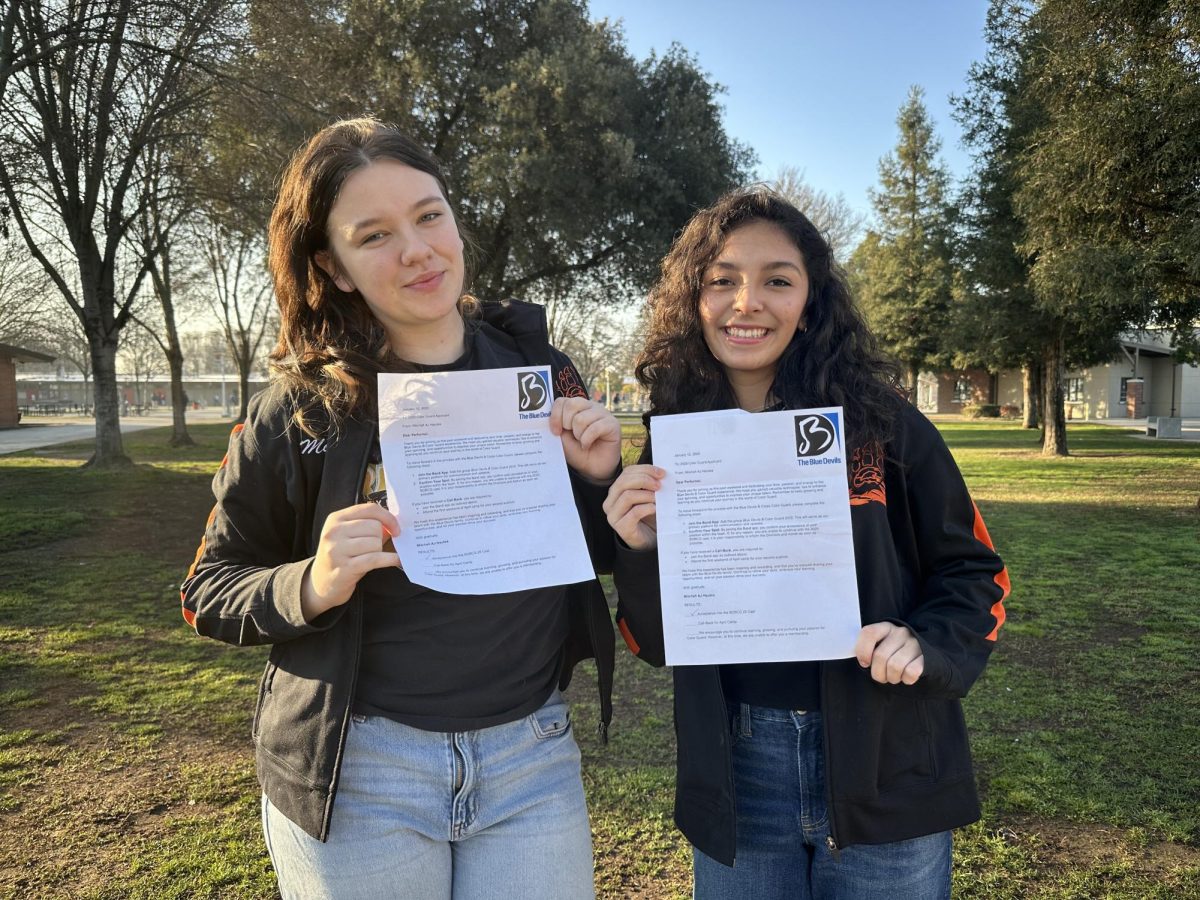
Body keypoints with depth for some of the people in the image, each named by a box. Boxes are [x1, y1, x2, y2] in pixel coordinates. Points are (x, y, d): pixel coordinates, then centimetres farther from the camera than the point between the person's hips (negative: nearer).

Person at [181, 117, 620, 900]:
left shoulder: (538, 368, -3)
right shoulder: (301, 406, -10)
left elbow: (598, 557, 8)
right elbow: (208, 590, -1)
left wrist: (599, 479, -13)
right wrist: (311, 587, -20)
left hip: (534, 755, 2)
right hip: (355, 771, -1)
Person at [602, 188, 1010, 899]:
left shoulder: (882, 422, -8)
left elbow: (972, 570, 2)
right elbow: (657, 644, 3)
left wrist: (927, 644, -17)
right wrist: (642, 553, -16)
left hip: (883, 774, -1)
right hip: (734, 780, 2)